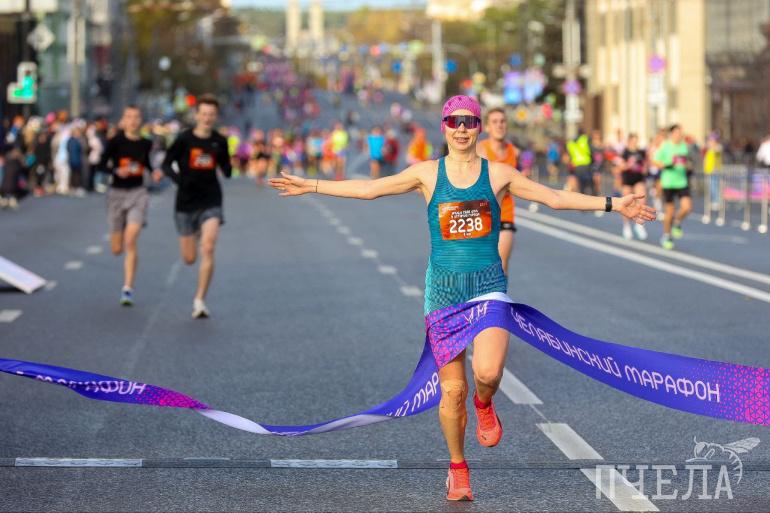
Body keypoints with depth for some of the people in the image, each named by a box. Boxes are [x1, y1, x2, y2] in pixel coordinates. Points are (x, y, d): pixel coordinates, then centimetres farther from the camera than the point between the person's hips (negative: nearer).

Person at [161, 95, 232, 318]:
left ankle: (199, 300, -11)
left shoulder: (220, 142, 2)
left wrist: (226, 164, -13)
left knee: (208, 249, -19)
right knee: (189, 258, 7)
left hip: (211, 202, 0)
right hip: (186, 202, 0)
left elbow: (227, 171, 11)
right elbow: (166, 164, 0)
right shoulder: (184, 139, -5)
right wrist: (179, 178, -19)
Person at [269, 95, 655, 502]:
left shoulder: (498, 174, 4)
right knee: (452, 390, 0)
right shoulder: (428, 173, 4)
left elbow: (555, 197, 6)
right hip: (443, 288, 1)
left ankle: (484, 405, 13)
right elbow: (369, 189, 8)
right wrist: (311, 186, 7)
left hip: (488, 286, -1)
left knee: (488, 371, -25)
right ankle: (458, 469, 21)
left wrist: (612, 204, 2)